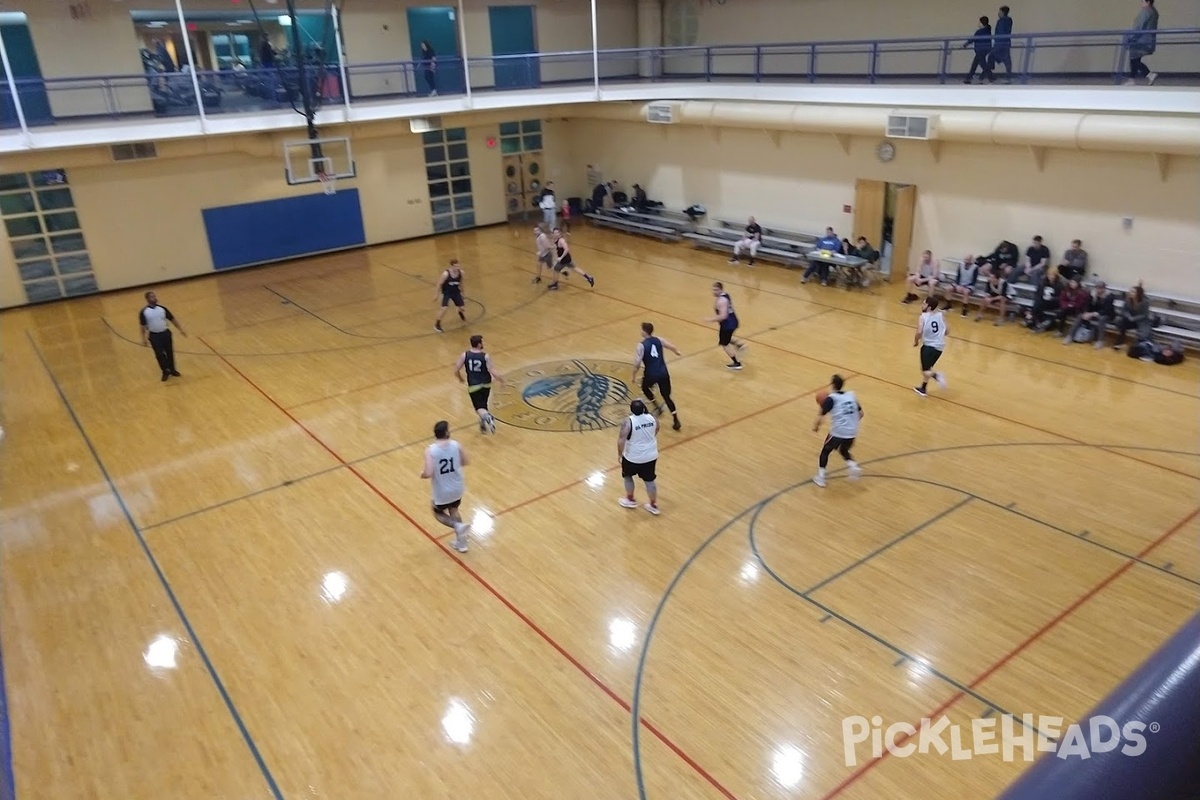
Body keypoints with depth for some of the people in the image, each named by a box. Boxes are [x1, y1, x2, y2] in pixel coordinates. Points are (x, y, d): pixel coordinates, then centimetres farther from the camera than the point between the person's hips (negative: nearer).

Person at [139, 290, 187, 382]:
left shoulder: (162, 308, -1)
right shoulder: (144, 312, -8)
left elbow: (172, 319, 5)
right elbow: (143, 326, -1)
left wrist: (181, 329, 2)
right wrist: (144, 339, -1)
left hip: (165, 333, 2)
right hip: (154, 336, -2)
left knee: (169, 352, 12)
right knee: (160, 355, 2)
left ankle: (172, 370, 29)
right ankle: (165, 372, 18)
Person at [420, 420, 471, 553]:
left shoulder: (430, 450, -22)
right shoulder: (456, 445, -12)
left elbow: (428, 474, -28)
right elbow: (466, 462, 3)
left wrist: (422, 474, -4)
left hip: (442, 492, -4)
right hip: (457, 488, 4)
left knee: (438, 513, 25)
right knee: (454, 511, 29)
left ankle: (458, 526, 0)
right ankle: (461, 543, 35)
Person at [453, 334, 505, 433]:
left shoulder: (464, 355, -7)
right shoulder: (486, 357, -12)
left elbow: (456, 370, -4)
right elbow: (493, 372, -17)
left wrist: (460, 379, 17)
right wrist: (501, 380, 0)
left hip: (474, 386, -1)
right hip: (486, 385, 1)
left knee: (479, 407, -2)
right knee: (483, 405, 23)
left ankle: (487, 418, -33)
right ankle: (484, 425, 31)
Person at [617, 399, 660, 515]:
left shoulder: (628, 422, -24)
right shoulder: (652, 417, -8)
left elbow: (621, 441, -23)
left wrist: (620, 454, -6)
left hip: (633, 457, -4)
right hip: (651, 455, 4)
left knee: (627, 476, 24)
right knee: (650, 480, 18)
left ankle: (630, 500, 40)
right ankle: (653, 506, 30)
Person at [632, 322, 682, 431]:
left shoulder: (642, 345, -11)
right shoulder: (658, 340, 4)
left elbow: (637, 363, -13)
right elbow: (673, 347, 16)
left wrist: (634, 376, 1)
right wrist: (677, 352, 40)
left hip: (651, 374, -4)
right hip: (663, 373, 4)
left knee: (645, 388, 30)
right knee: (667, 397, 13)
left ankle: (657, 407, 26)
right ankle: (676, 421, 5)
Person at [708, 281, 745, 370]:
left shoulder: (721, 301, -25)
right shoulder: (725, 294, 6)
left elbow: (723, 316, -31)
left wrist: (711, 319, -21)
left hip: (727, 324, -10)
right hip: (733, 321, 10)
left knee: (724, 344, 6)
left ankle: (736, 363, 10)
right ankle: (739, 344, 21)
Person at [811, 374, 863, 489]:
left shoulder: (831, 398, -8)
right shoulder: (851, 395, 8)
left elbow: (821, 415, -13)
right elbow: (860, 414, 13)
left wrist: (816, 426, 6)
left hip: (837, 432, -5)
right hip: (852, 433, 5)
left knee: (825, 451, 18)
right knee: (844, 450, 31)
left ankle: (820, 478, 16)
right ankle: (854, 466, 6)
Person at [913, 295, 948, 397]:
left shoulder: (923, 317, -12)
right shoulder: (941, 315, 4)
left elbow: (919, 333, -21)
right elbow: (946, 331, 9)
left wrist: (916, 341, -2)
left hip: (929, 346, -6)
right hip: (940, 346, 6)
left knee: (925, 370, 2)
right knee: (927, 367, 23)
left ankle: (936, 376, -28)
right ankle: (922, 388, 31)